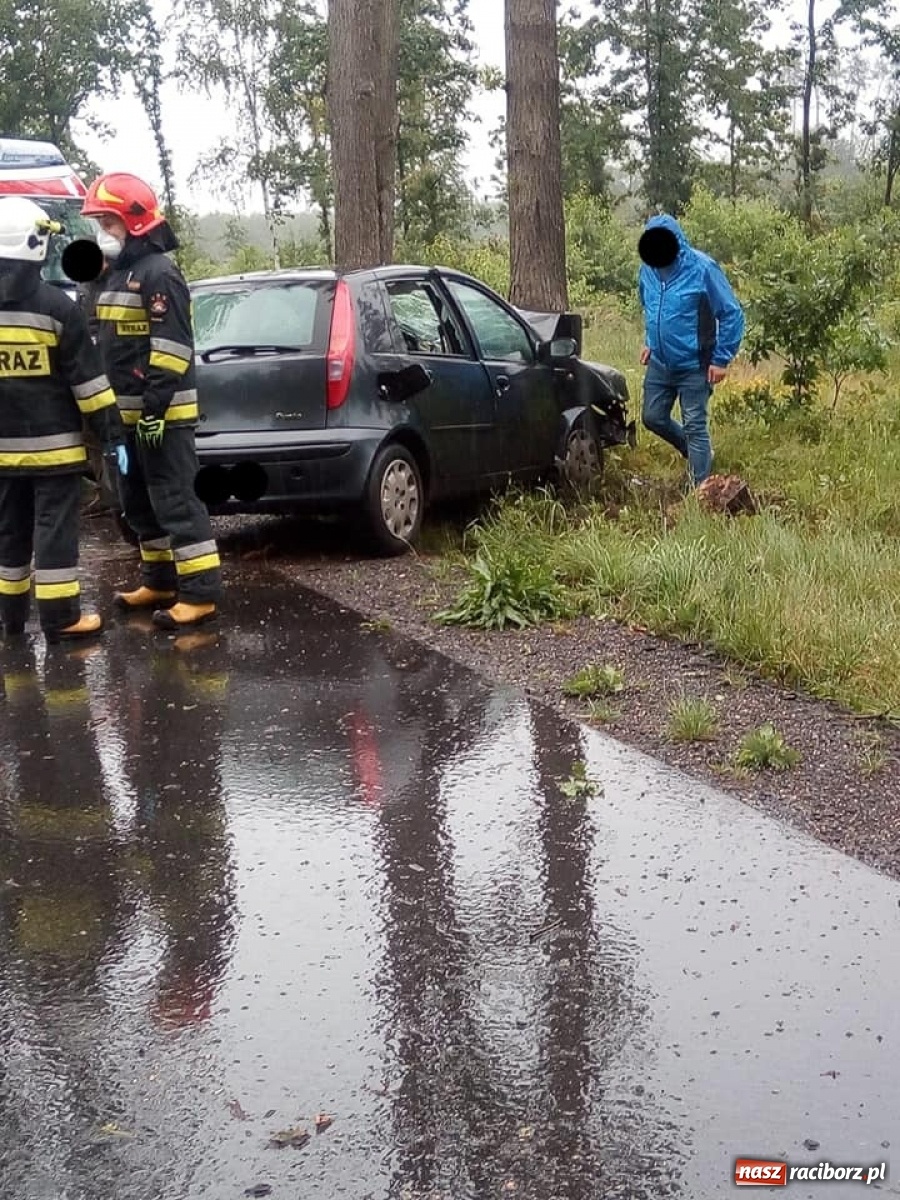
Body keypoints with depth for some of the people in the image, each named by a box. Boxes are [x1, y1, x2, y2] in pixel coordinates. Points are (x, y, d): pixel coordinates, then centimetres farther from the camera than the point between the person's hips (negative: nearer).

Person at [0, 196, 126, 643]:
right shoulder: (57, 306, -10)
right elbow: (88, 378, -10)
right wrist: (112, 433, -6)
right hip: (53, 442, -5)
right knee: (54, 527, -1)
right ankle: (60, 617, 2)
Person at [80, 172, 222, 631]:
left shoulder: (159, 273, -11)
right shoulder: (115, 275, 19)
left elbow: (172, 348, -19)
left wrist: (156, 406, -23)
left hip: (162, 413, -10)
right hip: (127, 414, 10)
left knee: (176, 502, -9)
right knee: (139, 504, 15)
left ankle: (200, 594, -6)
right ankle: (160, 581, 26)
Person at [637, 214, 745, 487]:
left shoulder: (702, 268, -19)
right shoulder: (648, 268, -1)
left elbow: (732, 313, -14)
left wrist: (721, 359, -15)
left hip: (694, 366, -6)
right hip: (659, 363, 6)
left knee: (695, 427, -2)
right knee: (652, 417, 13)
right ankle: (697, 453, 36)